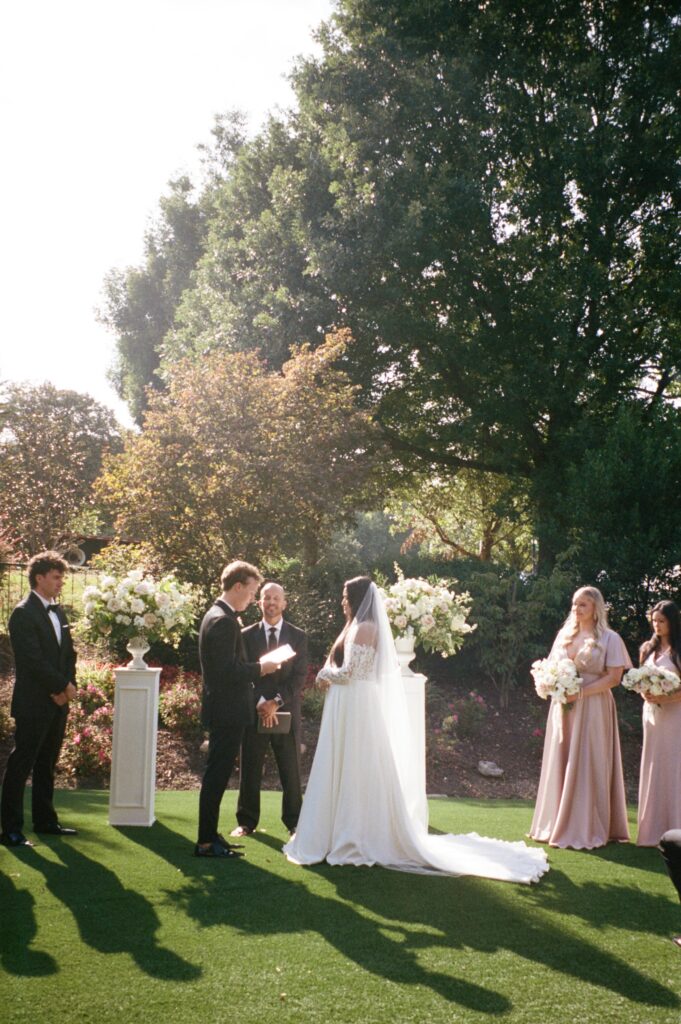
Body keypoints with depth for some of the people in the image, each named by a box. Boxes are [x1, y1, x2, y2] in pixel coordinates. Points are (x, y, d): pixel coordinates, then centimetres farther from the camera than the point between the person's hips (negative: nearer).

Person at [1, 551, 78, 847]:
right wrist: (63, 686, -13)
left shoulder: (58, 612, 14)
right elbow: (33, 660, -19)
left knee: (47, 764, 16)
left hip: (58, 702, 8)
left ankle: (45, 820, 25)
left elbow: (69, 653, 15)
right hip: (33, 703, -8)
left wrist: (68, 685, -1)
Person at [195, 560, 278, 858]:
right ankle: (206, 842, 1)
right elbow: (228, 671, -24)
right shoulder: (223, 621, -19)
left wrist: (254, 668, 12)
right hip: (227, 710, -11)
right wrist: (260, 668, -12)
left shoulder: (217, 616, 14)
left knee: (217, 775, 16)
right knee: (217, 775, -5)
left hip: (222, 708, 11)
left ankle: (209, 836, 24)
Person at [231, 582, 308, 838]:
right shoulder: (247, 635, 6)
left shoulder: (298, 637, 5)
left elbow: (299, 676, -2)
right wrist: (260, 703, -13)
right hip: (254, 711, 0)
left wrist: (276, 702, -13)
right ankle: (247, 822, 15)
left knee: (291, 771, 5)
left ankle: (294, 821, 16)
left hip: (286, 712, 0)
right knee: (250, 770, 5)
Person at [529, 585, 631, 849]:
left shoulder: (609, 639, -3)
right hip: (563, 707, 5)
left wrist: (580, 692, -17)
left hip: (592, 709, -5)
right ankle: (559, 825, 13)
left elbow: (614, 677, -10)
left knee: (586, 766, -3)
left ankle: (586, 830, 4)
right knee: (560, 765, 6)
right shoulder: (564, 635, 11)